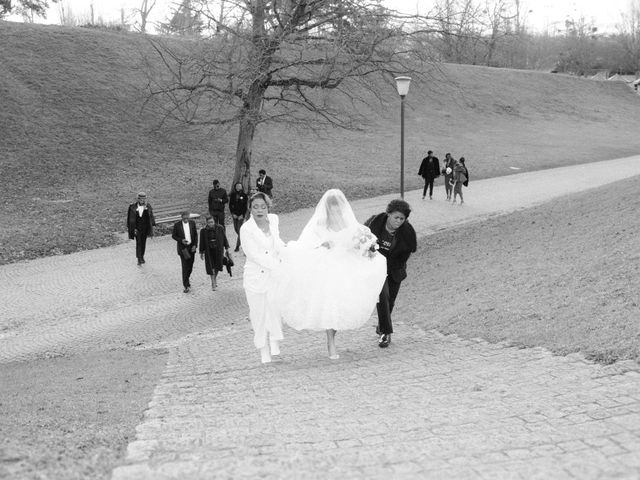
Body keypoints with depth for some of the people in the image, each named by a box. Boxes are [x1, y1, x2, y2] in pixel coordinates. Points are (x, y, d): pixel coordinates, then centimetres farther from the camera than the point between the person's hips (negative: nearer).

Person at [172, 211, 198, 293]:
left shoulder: (192, 223, 1)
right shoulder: (177, 225, -8)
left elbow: (195, 234, 6)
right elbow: (173, 236, 0)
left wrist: (195, 245, -4)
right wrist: (181, 240, -17)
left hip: (191, 247, 3)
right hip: (183, 248, -3)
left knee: (190, 266, 12)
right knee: (185, 267, -8)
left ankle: (187, 279, 39)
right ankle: (186, 285, -4)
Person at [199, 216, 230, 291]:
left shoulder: (220, 228, -6)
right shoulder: (203, 230, -6)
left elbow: (224, 238, 2)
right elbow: (202, 242, 0)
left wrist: (226, 248, 4)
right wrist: (201, 253, 2)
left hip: (218, 249, 1)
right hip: (209, 250, -1)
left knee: (218, 265, 6)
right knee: (211, 267, -2)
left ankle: (215, 277, 35)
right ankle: (213, 283, 8)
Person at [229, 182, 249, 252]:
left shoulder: (244, 195, -6)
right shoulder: (232, 195, 2)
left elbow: (246, 206, -6)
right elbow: (230, 205, 4)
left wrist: (242, 215, -11)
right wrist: (232, 214, -5)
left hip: (241, 215, -4)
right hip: (235, 215, 4)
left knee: (239, 230, -8)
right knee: (236, 229, 10)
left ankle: (237, 246, -4)